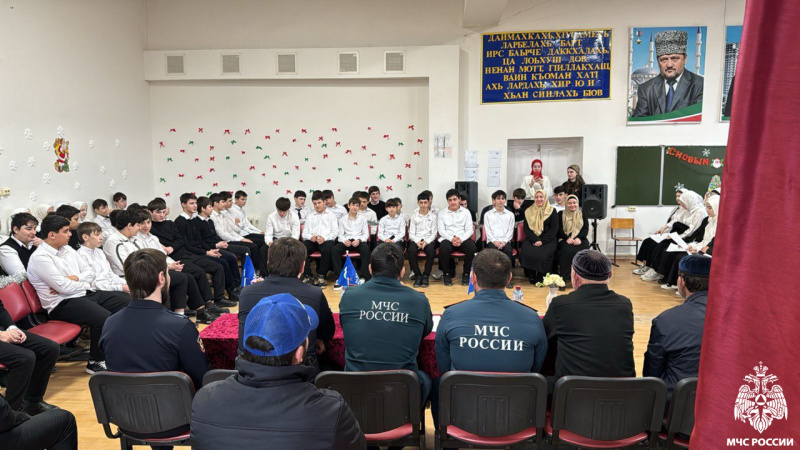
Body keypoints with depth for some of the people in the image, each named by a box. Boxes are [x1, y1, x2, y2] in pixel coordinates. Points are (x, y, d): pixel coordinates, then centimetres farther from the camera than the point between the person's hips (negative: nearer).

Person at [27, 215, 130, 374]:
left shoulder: (67, 250, 13)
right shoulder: (40, 258, -11)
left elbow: (90, 273, 11)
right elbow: (63, 287, -19)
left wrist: (73, 278, -8)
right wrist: (85, 284, -2)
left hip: (85, 294, 9)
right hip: (63, 303, -8)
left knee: (126, 301, -2)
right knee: (103, 317, -31)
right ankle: (95, 363, -11)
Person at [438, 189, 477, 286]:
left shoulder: (466, 212, 14)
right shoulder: (442, 213, 14)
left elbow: (470, 229, 5)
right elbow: (441, 230, 3)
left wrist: (461, 239, -15)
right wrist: (451, 239, -16)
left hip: (463, 238, 1)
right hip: (447, 238, 0)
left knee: (472, 248, -31)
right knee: (443, 249, -35)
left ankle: (466, 274, -10)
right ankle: (447, 274, -12)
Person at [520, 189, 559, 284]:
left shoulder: (552, 211, 7)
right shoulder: (529, 211, 13)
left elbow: (554, 229, 1)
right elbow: (526, 228, 6)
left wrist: (542, 241, -11)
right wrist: (535, 240, -10)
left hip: (548, 240, -2)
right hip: (532, 239, 2)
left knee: (542, 255, -30)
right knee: (527, 253, -28)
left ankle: (540, 279, -11)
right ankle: (531, 276, -10)